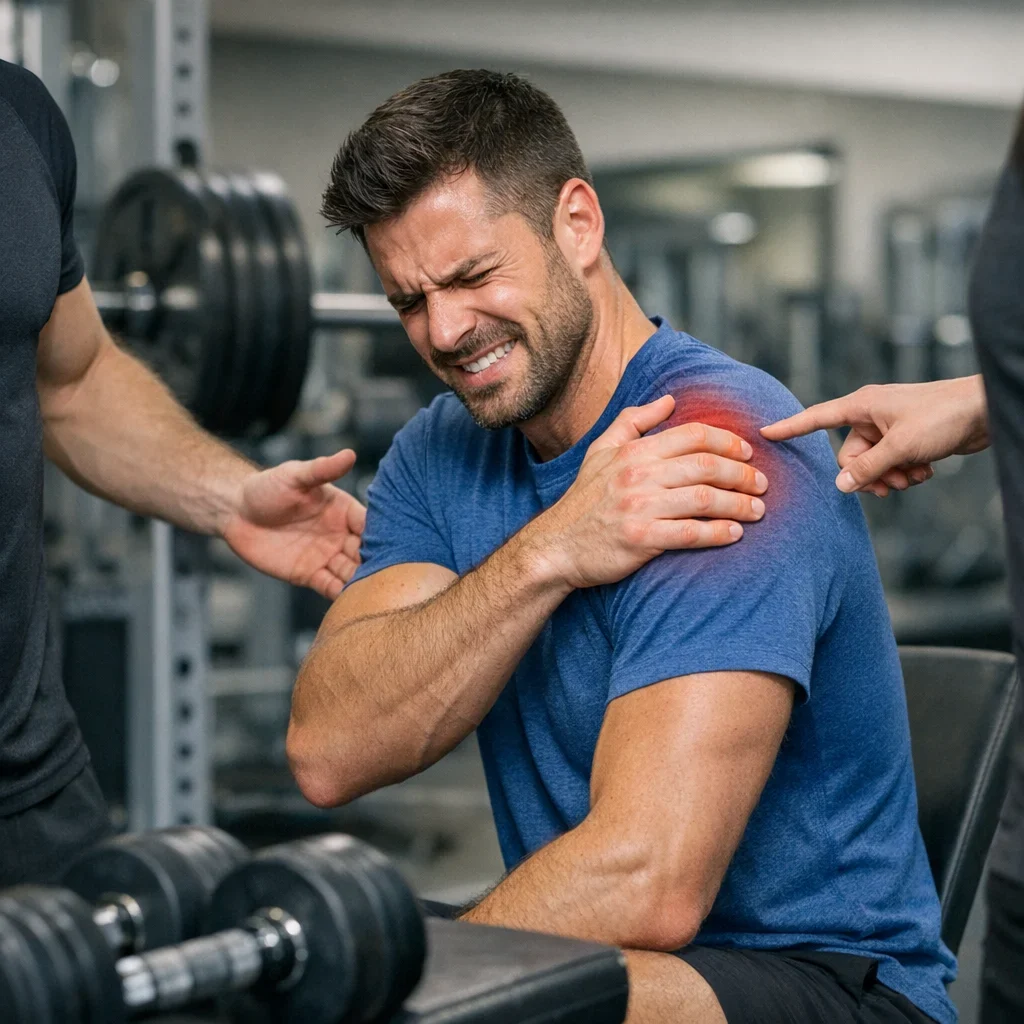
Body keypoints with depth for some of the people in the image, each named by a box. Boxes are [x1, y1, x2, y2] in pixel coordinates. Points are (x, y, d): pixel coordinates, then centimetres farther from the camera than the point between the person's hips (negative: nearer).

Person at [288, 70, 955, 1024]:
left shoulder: (712, 444, -19)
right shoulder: (439, 456, 5)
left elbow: (647, 881, -27)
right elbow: (328, 753, -11)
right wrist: (544, 556, -23)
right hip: (592, 948, 6)